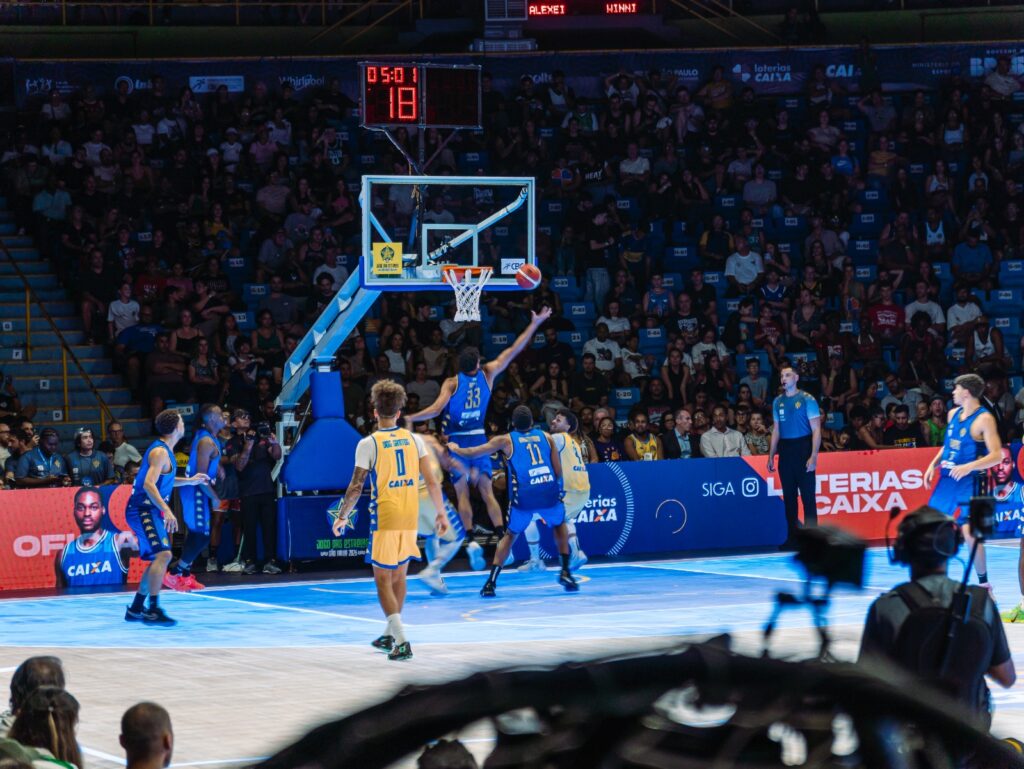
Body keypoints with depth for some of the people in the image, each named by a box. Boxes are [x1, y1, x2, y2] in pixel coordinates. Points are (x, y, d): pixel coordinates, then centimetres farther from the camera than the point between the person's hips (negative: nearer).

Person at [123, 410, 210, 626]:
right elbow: (148, 484, -27)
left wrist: (190, 481, 26)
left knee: (160, 558, 15)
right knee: (163, 554, -21)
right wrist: (166, 510, -36)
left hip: (149, 510, 11)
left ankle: (136, 609, 21)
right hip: (143, 509, -11)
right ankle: (153, 610, -25)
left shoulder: (165, 450, 15)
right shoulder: (160, 452, -16)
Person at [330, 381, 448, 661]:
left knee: (383, 579, 0)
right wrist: (440, 513, 11)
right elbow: (431, 481, 2)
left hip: (384, 518, -4)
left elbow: (356, 485, -7)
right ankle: (390, 635, 31)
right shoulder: (414, 439, 4)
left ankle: (402, 642, -14)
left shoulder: (368, 443, -7)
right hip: (410, 518, 4)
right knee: (399, 576, 19)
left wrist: (343, 516, 5)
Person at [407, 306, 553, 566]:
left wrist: (410, 418, -12)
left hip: (457, 441, -3)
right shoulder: (488, 374, -3)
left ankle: (471, 540, -15)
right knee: (487, 491, 5)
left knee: (463, 494, -1)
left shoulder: (452, 383, -11)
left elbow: (436, 409, -19)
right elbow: (513, 350, 2)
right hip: (478, 438, 3)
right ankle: (502, 537, -6)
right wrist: (534, 325, 8)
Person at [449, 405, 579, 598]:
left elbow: (471, 453, 19)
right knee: (560, 526, 30)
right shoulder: (546, 437, 16)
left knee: (510, 535, 19)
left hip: (524, 495, -1)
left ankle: (491, 582, 10)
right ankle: (565, 573, 21)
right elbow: (558, 472, 13)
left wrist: (454, 448, 38)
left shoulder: (506, 440, 12)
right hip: (549, 491, 1)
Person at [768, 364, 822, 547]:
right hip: (785, 452, 5)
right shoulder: (778, 401, 11)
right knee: (788, 496, 7)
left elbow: (816, 430, -7)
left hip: (803, 449, -5)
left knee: (807, 495, -5)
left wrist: (813, 456, -15)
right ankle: (792, 537, 12)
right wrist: (771, 456, 10)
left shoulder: (807, 400, -4)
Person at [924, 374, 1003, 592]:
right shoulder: (953, 414, 10)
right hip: (946, 479, 8)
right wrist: (934, 464, 10)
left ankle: (984, 582, 0)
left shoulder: (984, 419, -13)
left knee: (969, 533, -14)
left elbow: (996, 455, -18)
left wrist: (969, 467, -30)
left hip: (968, 483, -8)